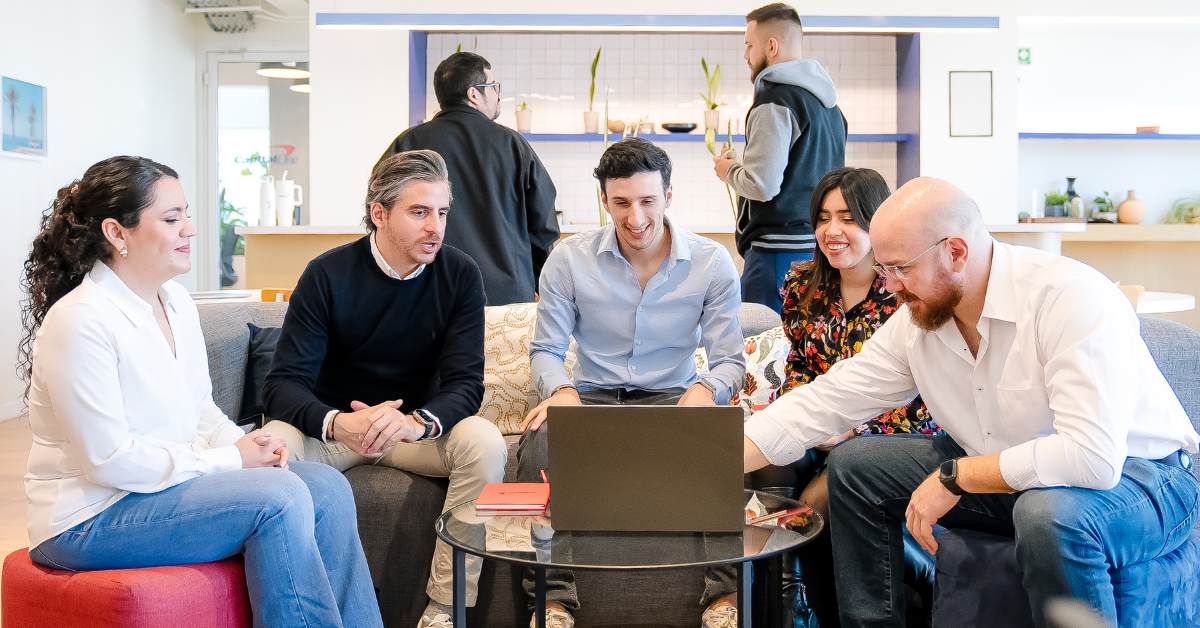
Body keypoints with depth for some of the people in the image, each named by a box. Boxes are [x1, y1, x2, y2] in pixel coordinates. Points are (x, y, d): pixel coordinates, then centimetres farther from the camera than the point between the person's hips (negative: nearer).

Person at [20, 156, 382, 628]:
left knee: (327, 487, -9)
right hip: (90, 519, -8)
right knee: (279, 498, -26)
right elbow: (110, 460, -22)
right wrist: (230, 460, -18)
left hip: (170, 479, 8)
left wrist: (243, 443, -5)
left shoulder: (177, 302, 8)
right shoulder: (79, 322, -19)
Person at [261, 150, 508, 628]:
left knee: (485, 443, -28)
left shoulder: (459, 275, -8)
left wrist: (416, 422, -36)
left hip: (419, 426, 1)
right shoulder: (327, 275, -11)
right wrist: (337, 424, -38)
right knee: (272, 443, -30)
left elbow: (465, 383, -13)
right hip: (335, 423, -1)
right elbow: (284, 384, -16)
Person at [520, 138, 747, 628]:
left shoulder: (713, 262, -3)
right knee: (539, 439, -32)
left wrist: (705, 389, -27)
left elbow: (729, 361, -2)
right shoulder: (569, 258, -2)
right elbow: (545, 349, 3)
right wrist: (562, 389, -21)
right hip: (592, 395, 1)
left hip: (672, 397, 0)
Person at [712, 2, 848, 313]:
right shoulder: (828, 103, 18)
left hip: (779, 247, -10)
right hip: (821, 246, 10)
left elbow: (762, 184, -18)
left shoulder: (775, 101, -12)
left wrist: (728, 170, 3)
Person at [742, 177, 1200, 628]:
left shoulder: (1072, 297, -27)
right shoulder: (917, 320, -6)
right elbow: (824, 402, -2)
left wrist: (953, 477, -26)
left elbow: (1092, 455, -36)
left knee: (1051, 512, -40)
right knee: (853, 467, 0)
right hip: (1004, 473, 7)